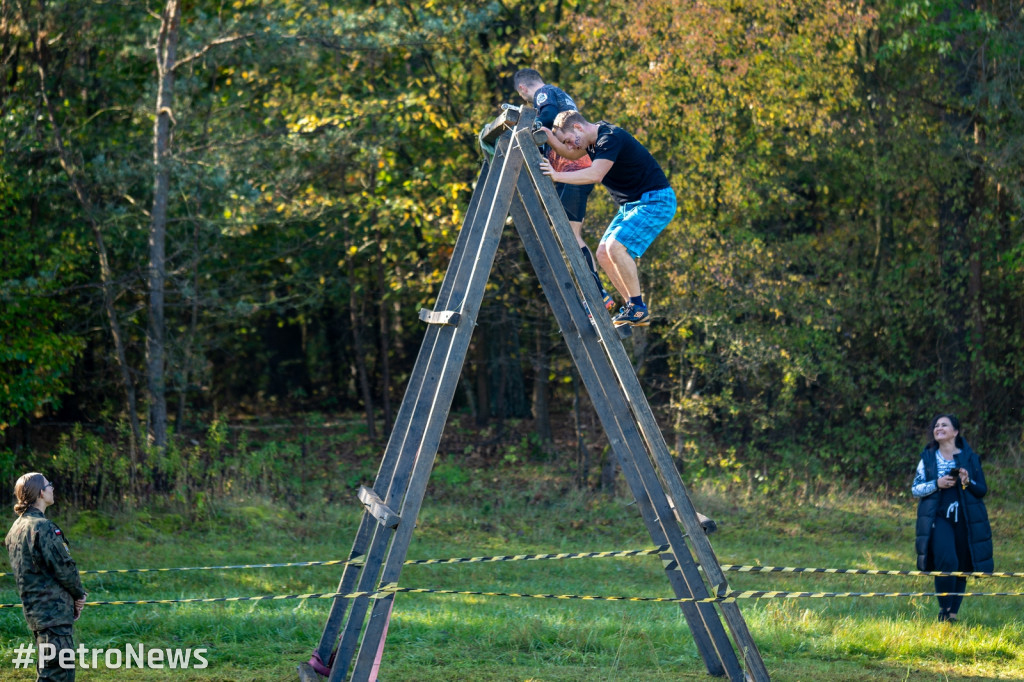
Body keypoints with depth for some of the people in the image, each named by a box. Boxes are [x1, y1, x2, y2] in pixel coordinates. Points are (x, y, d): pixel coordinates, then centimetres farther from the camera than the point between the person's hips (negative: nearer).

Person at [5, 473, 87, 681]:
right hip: (54, 612, -10)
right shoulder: (43, 527, -16)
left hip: (34, 609, 10)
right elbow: (64, 567, -16)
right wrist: (79, 594, 2)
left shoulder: (17, 527, 13)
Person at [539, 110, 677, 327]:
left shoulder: (611, 137, -21)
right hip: (631, 204, 11)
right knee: (604, 253, 4)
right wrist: (550, 138, 7)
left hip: (655, 201, -11)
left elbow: (595, 174, -32)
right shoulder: (594, 136, 8)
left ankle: (638, 308, -15)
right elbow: (572, 154, 24)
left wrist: (557, 176, -32)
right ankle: (633, 308, 8)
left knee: (616, 246, -24)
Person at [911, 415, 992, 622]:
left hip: (966, 519, 1)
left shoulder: (969, 457, 6)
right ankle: (944, 609, -6)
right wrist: (937, 484, -11)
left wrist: (968, 482, -14)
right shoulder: (928, 457, 8)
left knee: (962, 568, 3)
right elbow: (915, 489, 6)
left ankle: (953, 611, 17)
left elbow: (982, 489, 7)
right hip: (939, 517, -1)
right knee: (946, 561, -21)